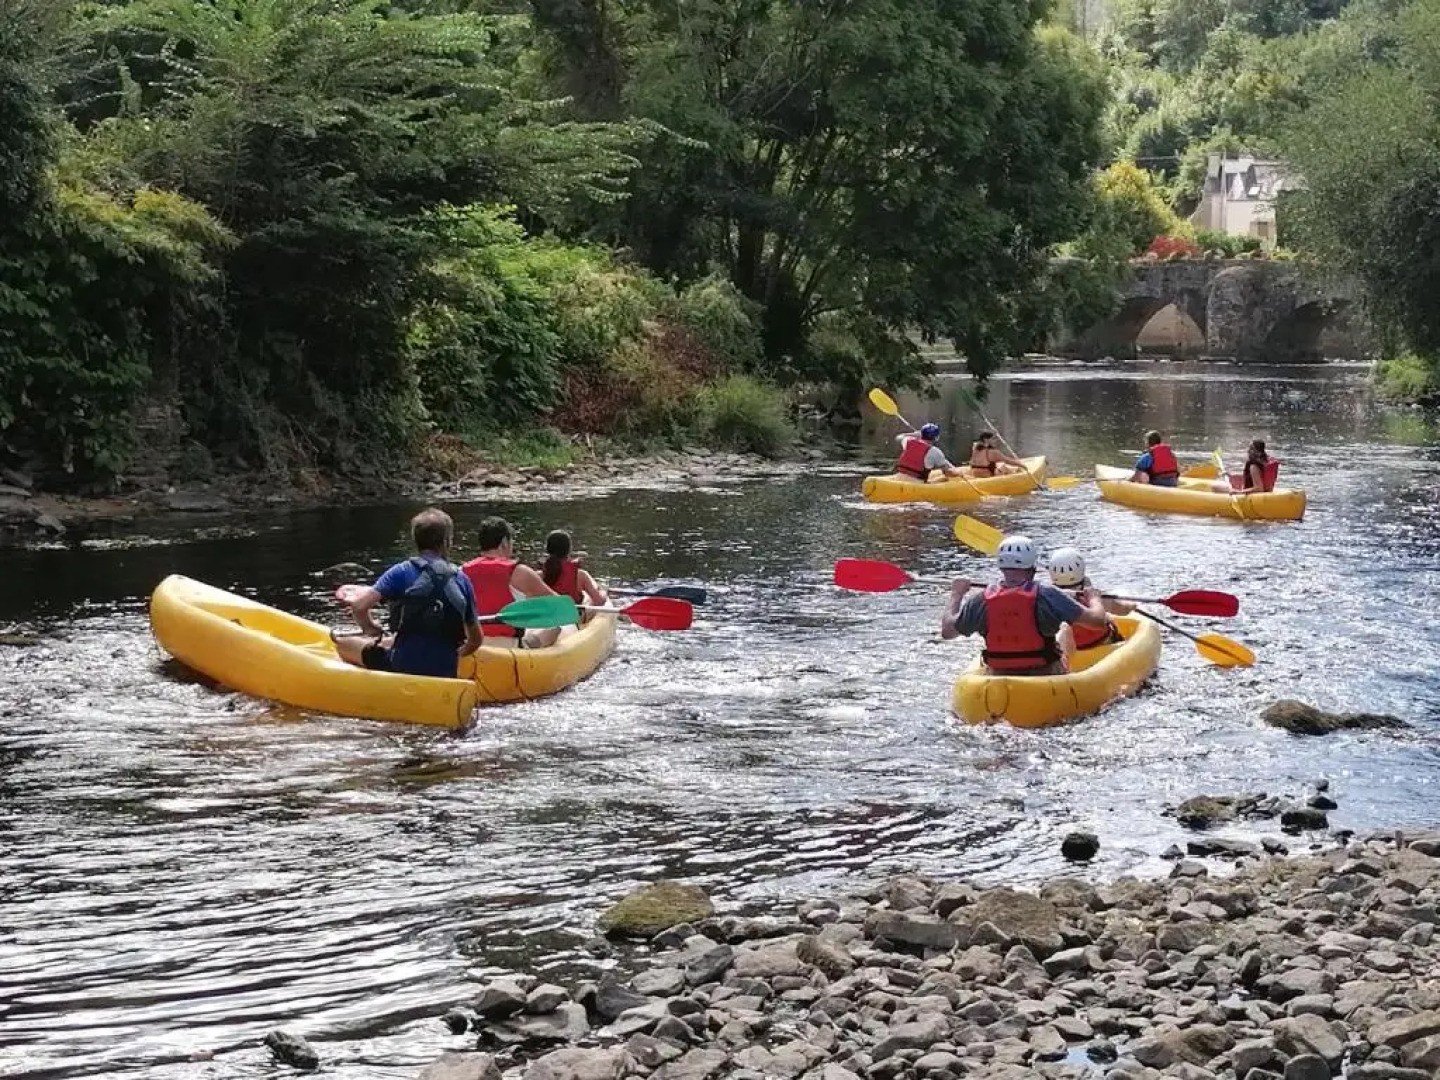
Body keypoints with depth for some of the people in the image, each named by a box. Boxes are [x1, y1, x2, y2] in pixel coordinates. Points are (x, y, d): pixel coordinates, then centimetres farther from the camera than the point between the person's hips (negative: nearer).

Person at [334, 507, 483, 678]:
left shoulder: (402, 572, -5)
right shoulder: (462, 581, 4)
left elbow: (358, 604, -15)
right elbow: (476, 640, 8)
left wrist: (371, 630, 5)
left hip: (402, 669, -4)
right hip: (446, 674, 4)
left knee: (343, 645, 19)